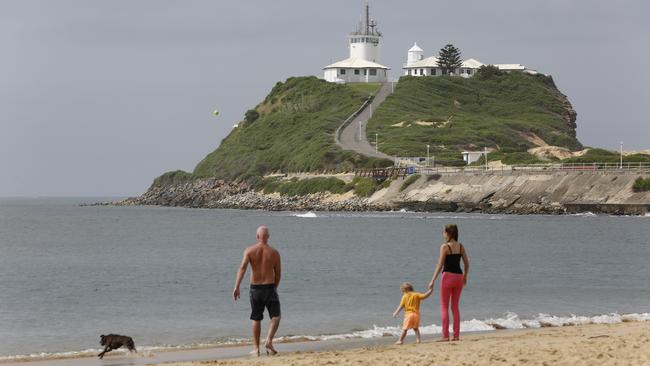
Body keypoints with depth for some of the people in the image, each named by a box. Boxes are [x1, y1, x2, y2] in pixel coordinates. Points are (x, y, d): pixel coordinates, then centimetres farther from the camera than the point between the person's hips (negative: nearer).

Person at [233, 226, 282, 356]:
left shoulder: (249, 250, -3)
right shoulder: (274, 252, 0)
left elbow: (242, 268, -16)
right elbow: (278, 274, 5)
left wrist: (236, 287, -20)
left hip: (255, 288, 1)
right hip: (270, 287, -1)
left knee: (256, 319, 13)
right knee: (275, 316, 6)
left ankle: (256, 349, 17)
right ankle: (269, 341, -17)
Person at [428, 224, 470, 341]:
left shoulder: (445, 247, -10)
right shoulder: (461, 247, 6)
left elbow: (440, 265, -14)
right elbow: (467, 263, 9)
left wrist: (433, 281, -11)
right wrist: (465, 277, 23)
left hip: (448, 276, -5)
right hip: (459, 276, 5)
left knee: (444, 307, 2)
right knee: (455, 307, 14)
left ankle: (445, 335, -3)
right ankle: (456, 335, 11)